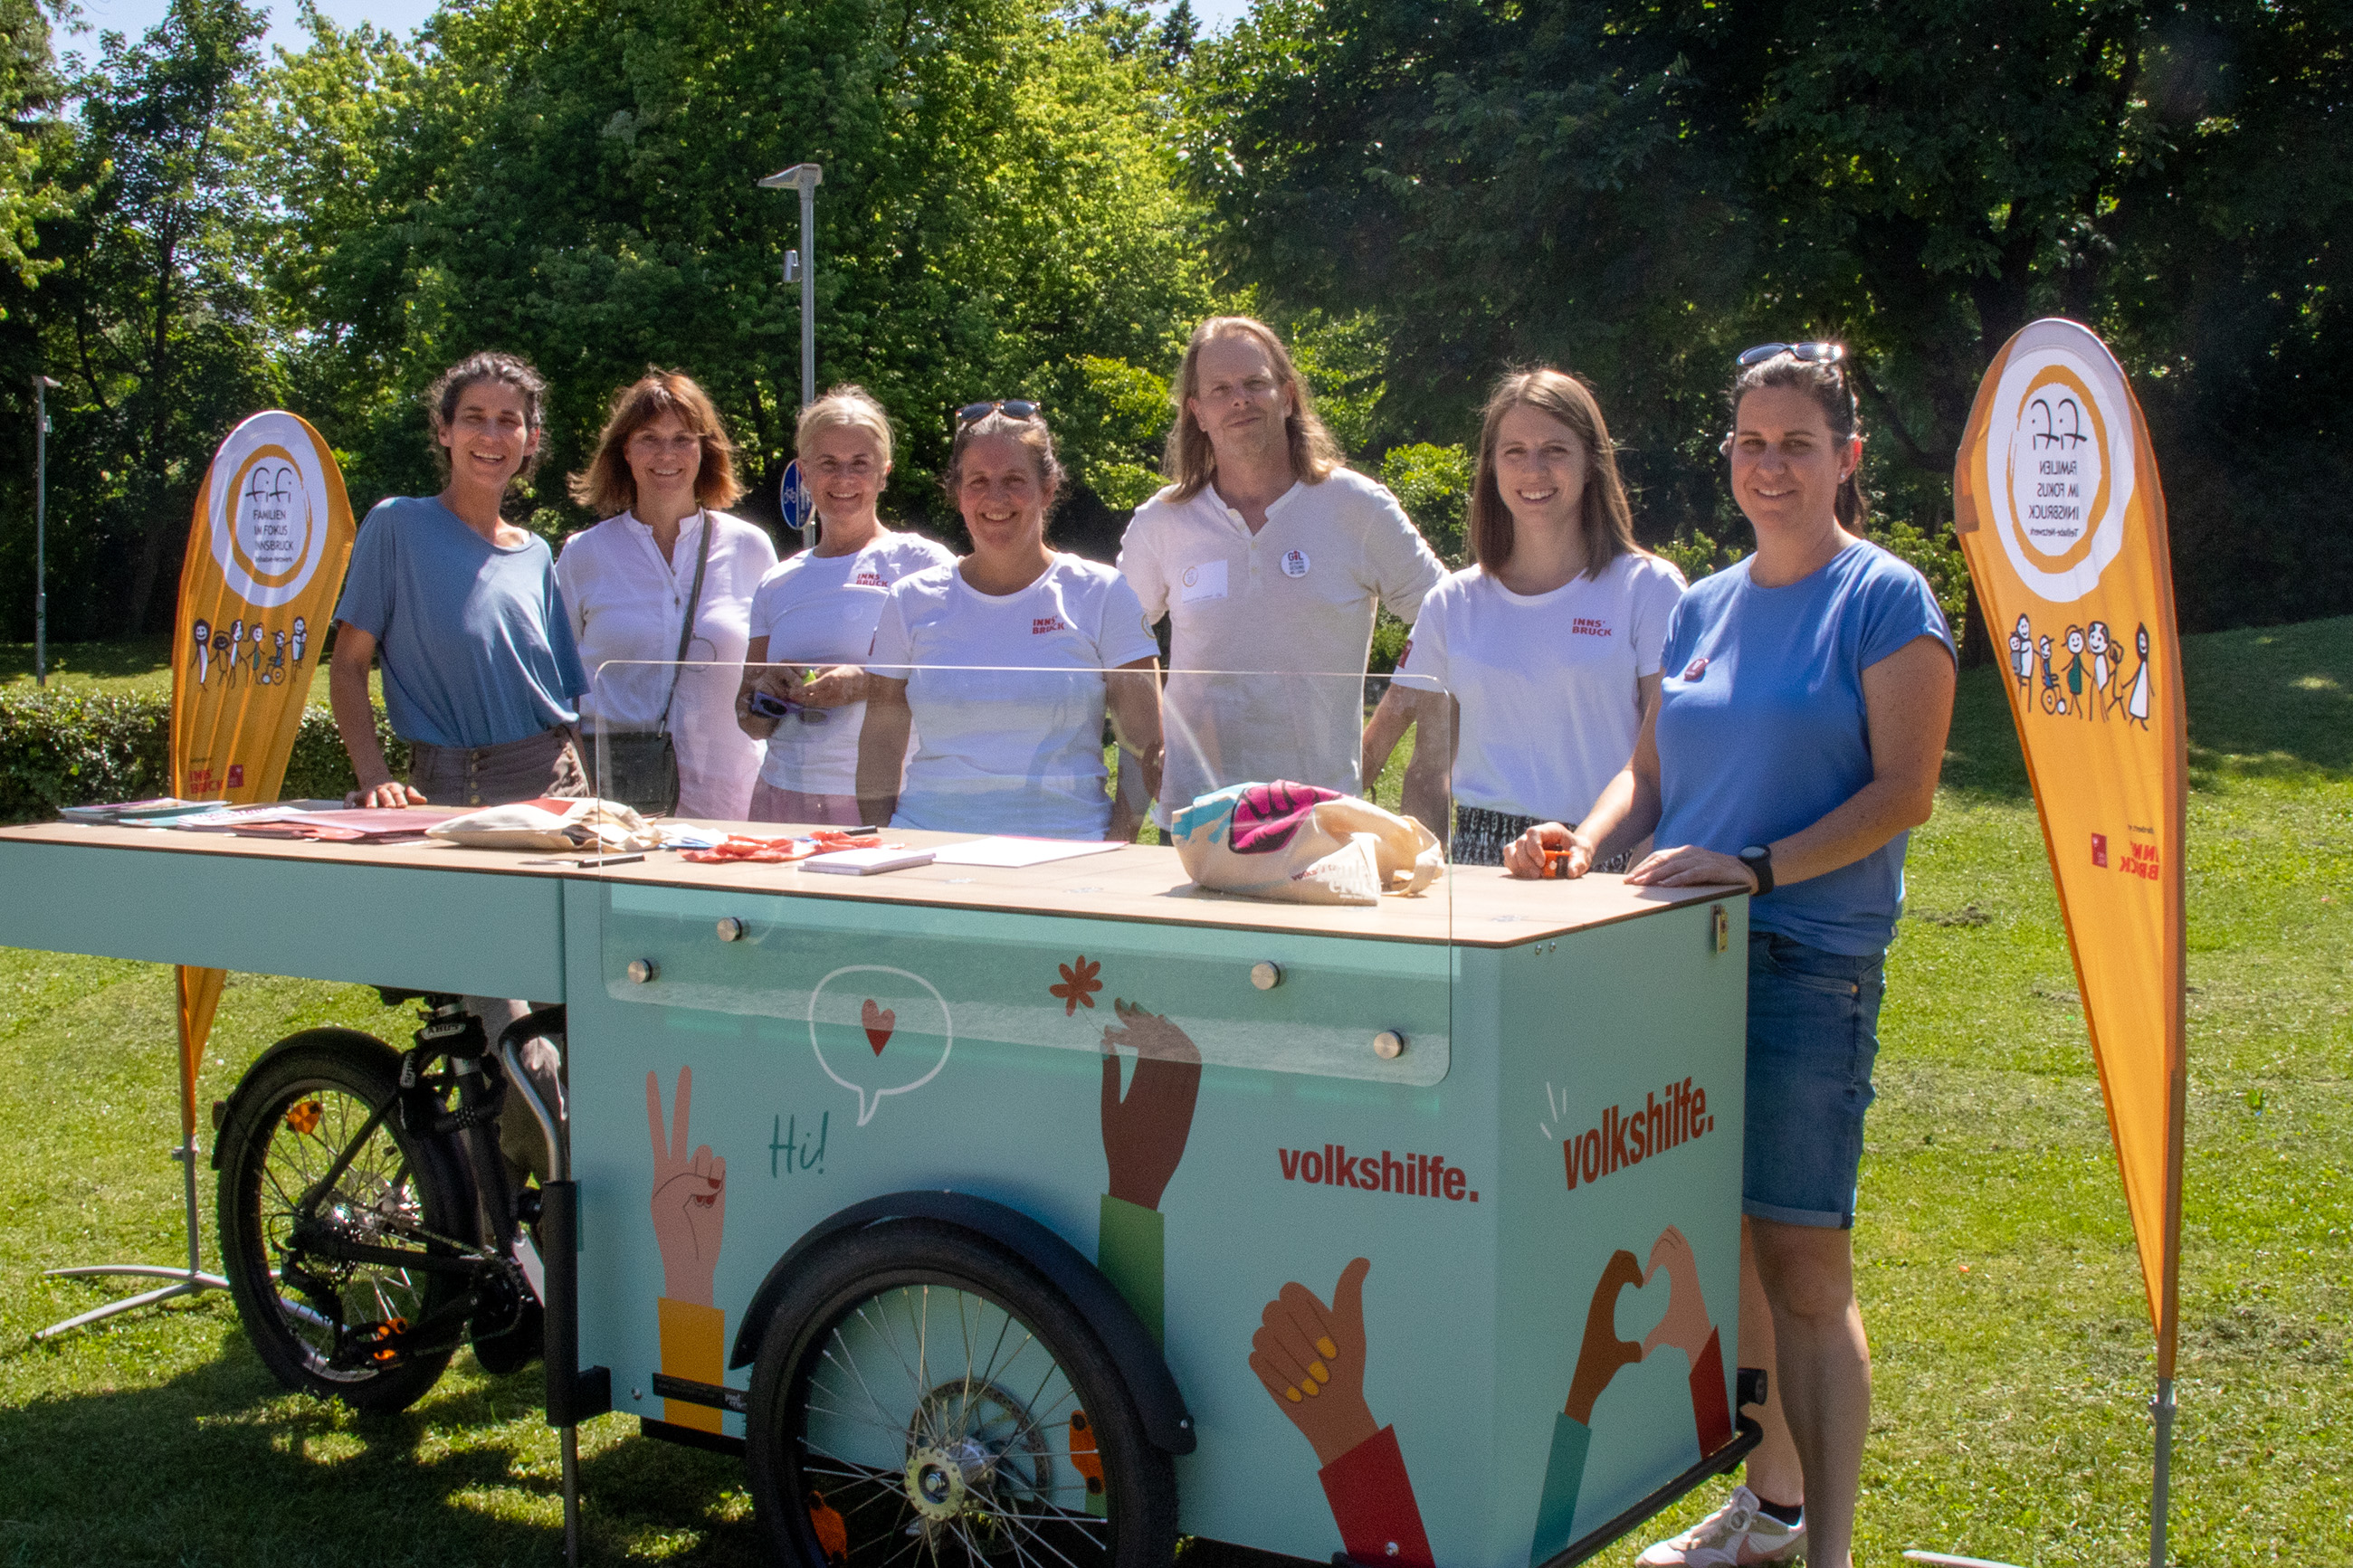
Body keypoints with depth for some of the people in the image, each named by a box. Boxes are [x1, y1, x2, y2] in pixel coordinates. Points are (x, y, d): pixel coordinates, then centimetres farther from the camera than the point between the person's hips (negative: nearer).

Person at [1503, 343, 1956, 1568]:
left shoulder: (1884, 599, -2)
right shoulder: (1703, 608, 16)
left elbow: (1903, 792, -10)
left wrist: (1754, 868, -21)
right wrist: (1587, 842, -4)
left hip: (1811, 963, -6)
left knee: (1802, 1261, -5)